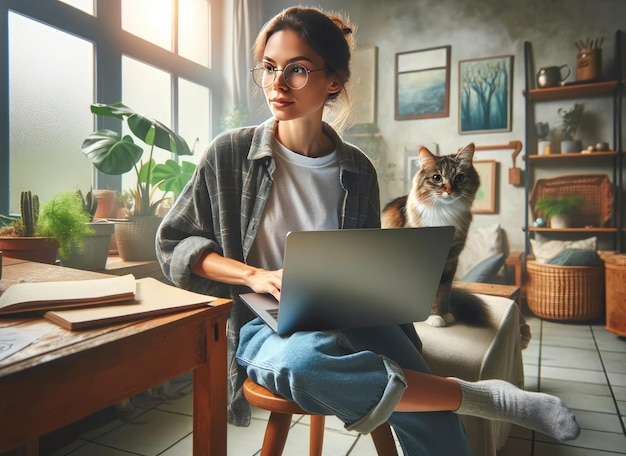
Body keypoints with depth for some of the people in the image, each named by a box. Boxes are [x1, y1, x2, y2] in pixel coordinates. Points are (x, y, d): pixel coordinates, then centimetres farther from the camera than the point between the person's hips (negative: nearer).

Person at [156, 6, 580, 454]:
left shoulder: (357, 170, 4)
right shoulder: (231, 154, -3)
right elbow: (172, 244, 0)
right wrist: (253, 275, -16)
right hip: (265, 322, -1)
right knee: (307, 358, -38)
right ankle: (483, 396, -19)